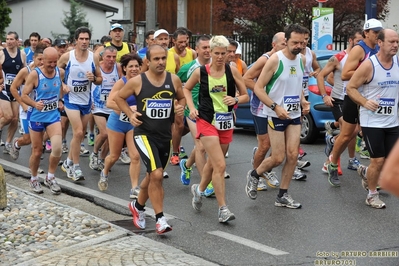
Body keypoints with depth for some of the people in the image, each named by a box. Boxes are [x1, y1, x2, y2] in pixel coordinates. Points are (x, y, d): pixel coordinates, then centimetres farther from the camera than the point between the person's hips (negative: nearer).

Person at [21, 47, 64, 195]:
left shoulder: (59, 72, -3)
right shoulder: (35, 74, -16)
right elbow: (24, 95, -15)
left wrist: (59, 100, 8)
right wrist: (35, 104, -32)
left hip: (53, 116, 3)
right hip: (37, 117, -3)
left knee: (57, 148, -15)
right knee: (37, 152, 8)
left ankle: (50, 178, 7)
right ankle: (34, 179, 32)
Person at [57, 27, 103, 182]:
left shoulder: (94, 58, -1)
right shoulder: (67, 57, -8)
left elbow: (100, 80, 6)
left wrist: (94, 78, -16)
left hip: (86, 100, 4)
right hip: (71, 99, -4)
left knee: (80, 134, 12)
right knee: (78, 132, -15)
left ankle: (68, 163, 30)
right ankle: (75, 168, -6)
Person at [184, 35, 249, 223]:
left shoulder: (232, 71, -2)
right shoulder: (200, 72, -5)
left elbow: (246, 96, 3)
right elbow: (186, 89, 13)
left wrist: (236, 99, -18)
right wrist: (191, 108, -1)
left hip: (226, 123, 3)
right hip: (207, 121, -3)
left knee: (212, 162, 19)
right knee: (220, 165, -14)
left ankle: (199, 190, 47)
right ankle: (222, 209, -8)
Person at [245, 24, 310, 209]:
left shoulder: (301, 60, 5)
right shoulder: (275, 60, -15)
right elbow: (258, 88, -15)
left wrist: (303, 101, 2)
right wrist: (276, 107, -23)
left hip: (295, 115, 6)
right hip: (276, 116, -6)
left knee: (293, 155, 0)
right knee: (278, 158, -3)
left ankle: (283, 196, 12)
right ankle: (254, 175, 25)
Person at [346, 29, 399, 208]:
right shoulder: (369, 65, -14)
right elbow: (350, 88, -9)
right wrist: (365, 102, -23)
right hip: (372, 122, -5)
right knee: (378, 161, -2)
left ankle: (366, 172, 37)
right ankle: (372, 195, 19)